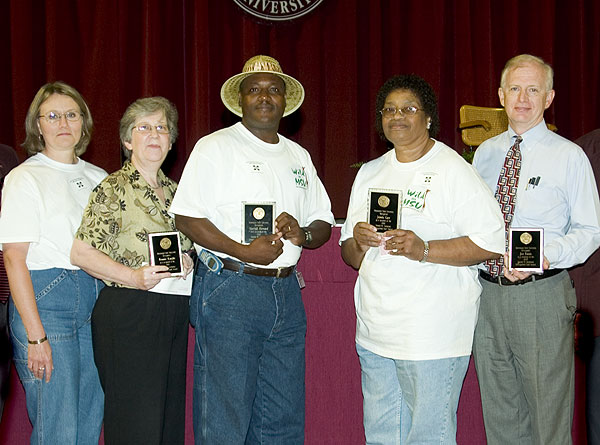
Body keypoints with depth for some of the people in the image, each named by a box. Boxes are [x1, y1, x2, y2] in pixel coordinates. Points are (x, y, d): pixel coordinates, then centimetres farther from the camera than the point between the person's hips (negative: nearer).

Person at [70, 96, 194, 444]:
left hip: (174, 315, 7)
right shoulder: (113, 189, -4)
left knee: (172, 415, 10)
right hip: (128, 314, -7)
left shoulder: (173, 190, 15)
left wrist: (188, 261, 3)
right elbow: (81, 253, -9)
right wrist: (134, 277, -19)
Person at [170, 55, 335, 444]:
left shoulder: (299, 156, 17)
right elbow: (186, 217, -10)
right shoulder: (215, 148, -1)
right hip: (229, 291, -6)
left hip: (286, 293, 6)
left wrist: (303, 234, -4)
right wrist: (244, 252, -19)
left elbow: (324, 224, 19)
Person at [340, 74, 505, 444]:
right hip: (375, 332, 6)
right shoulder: (370, 173, 15)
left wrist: (424, 250, -22)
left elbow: (491, 242, -12)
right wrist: (358, 242, -6)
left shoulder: (454, 171, -5)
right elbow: (350, 256, 18)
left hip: (432, 334, -6)